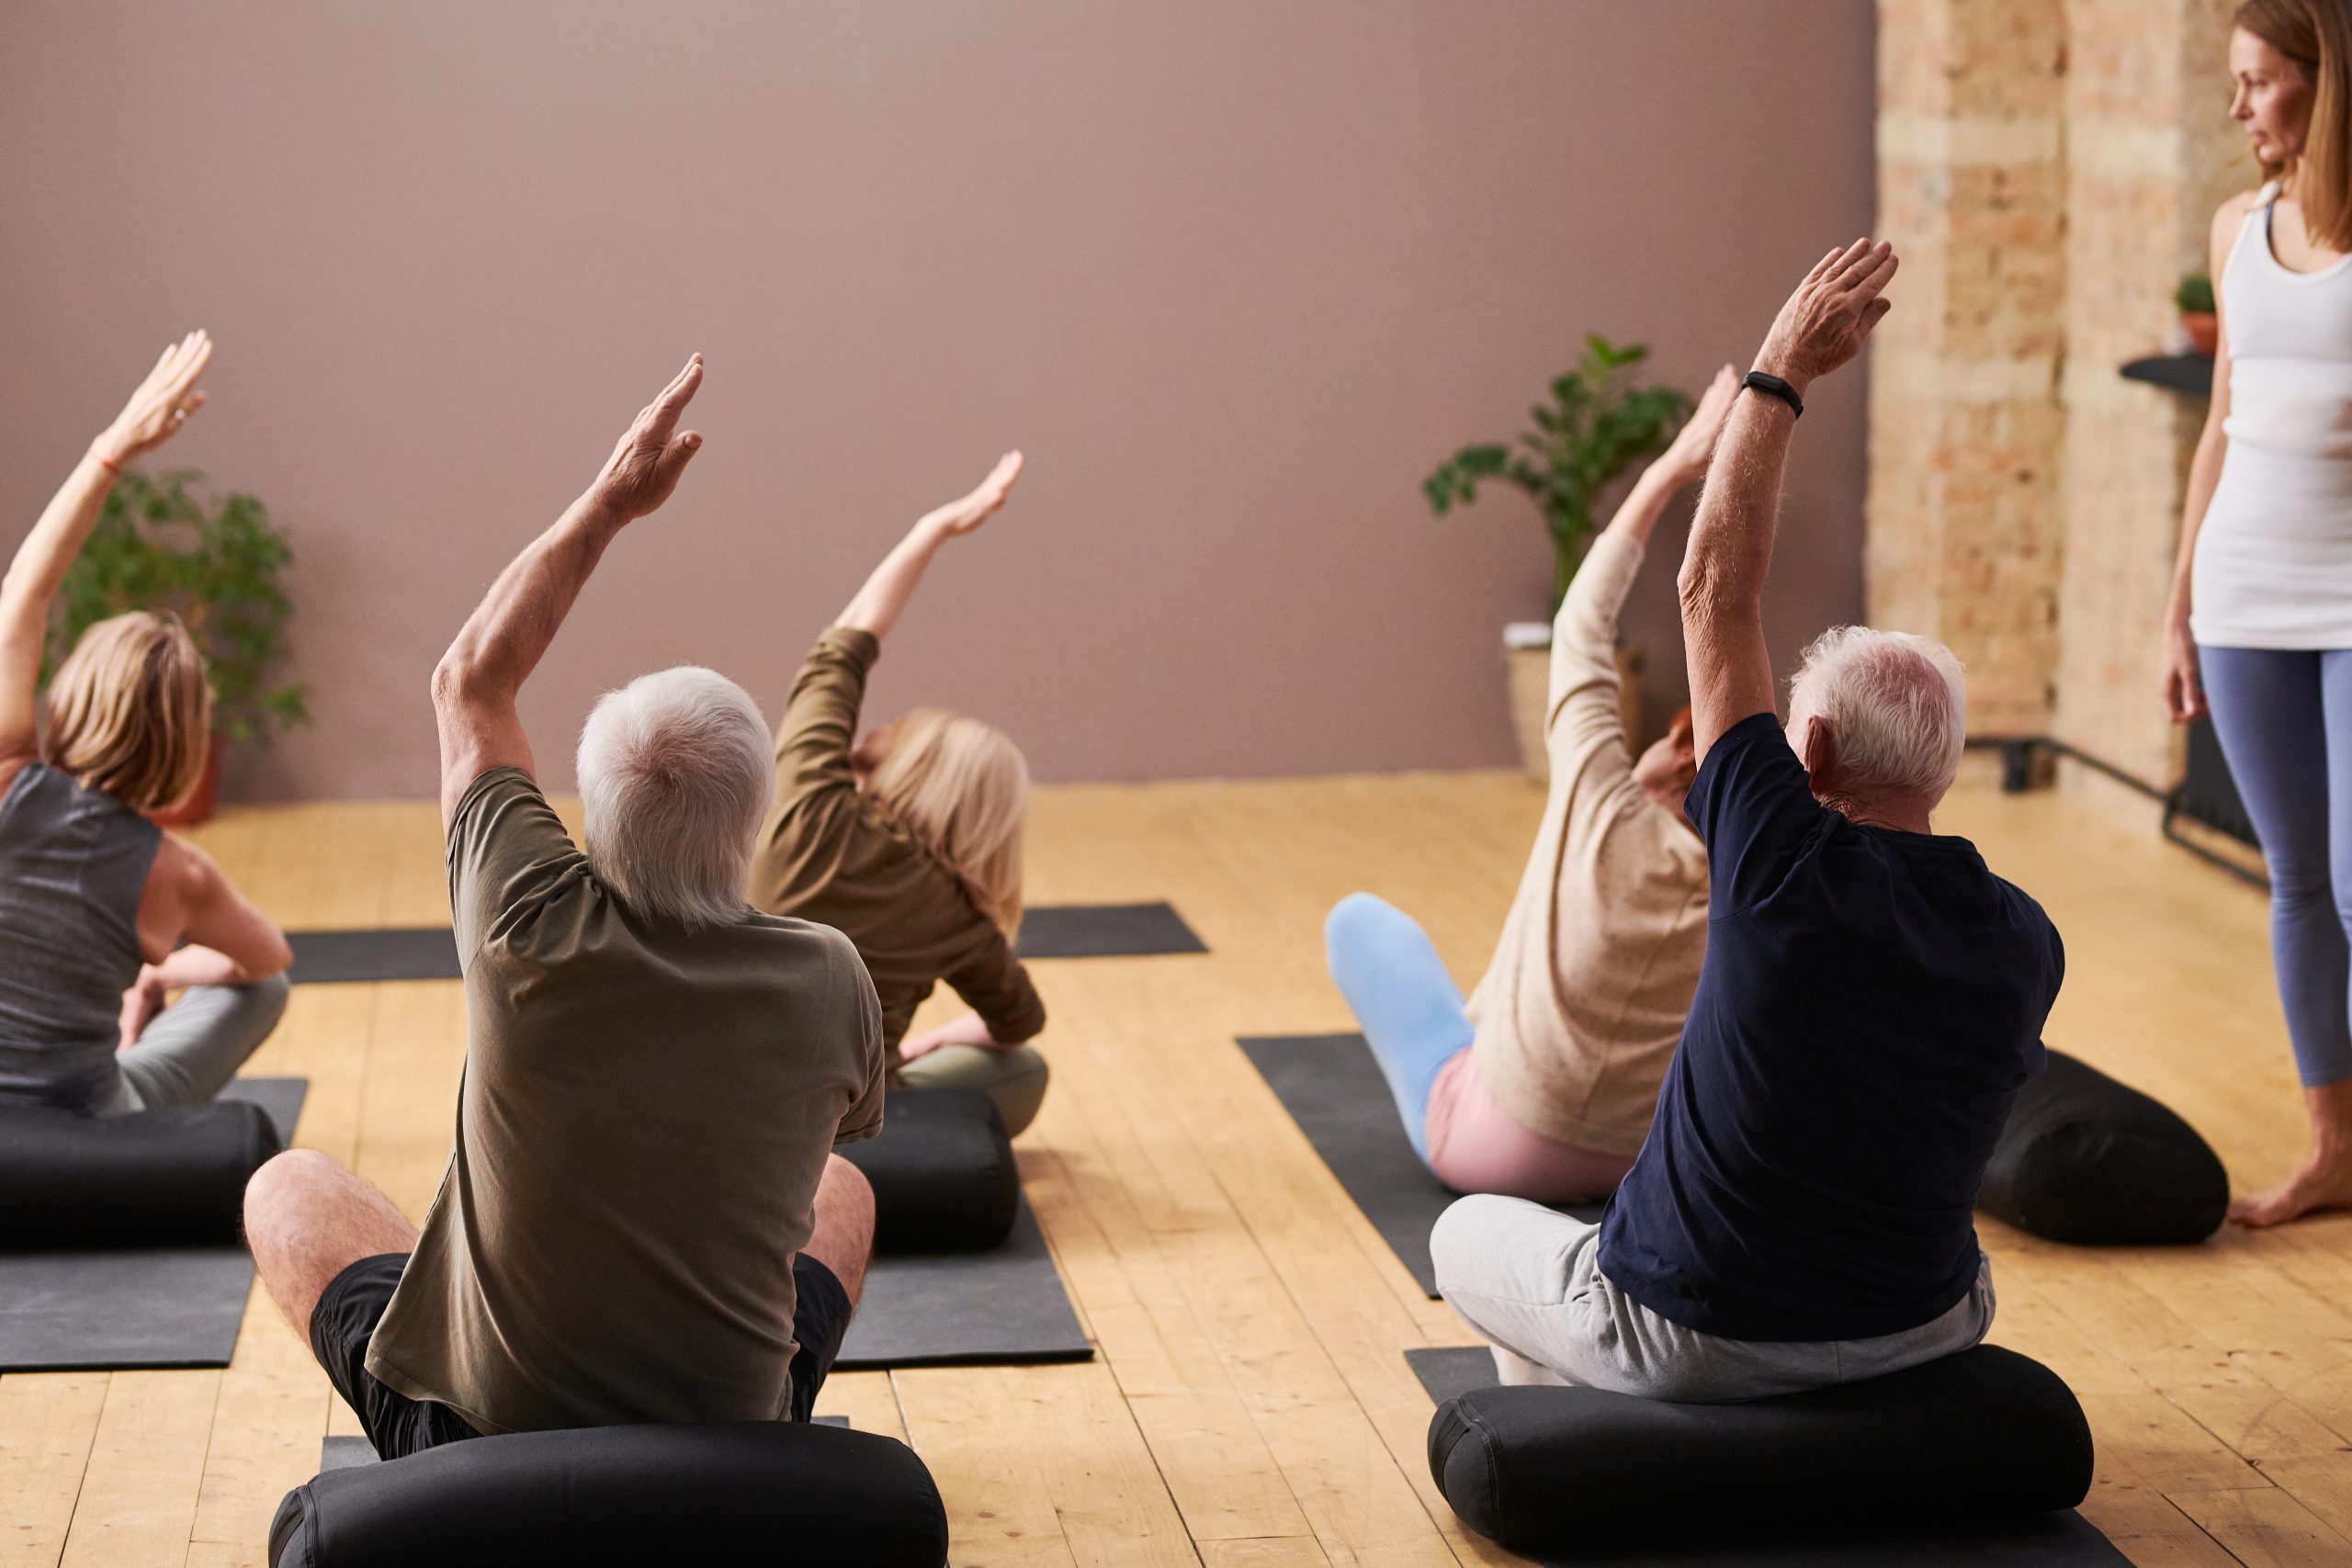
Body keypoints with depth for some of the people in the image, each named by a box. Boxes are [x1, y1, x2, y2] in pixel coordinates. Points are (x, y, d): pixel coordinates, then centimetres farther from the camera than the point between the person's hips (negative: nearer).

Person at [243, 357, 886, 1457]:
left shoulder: (531, 933, -22)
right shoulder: (827, 983, -18)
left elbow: (470, 680, -2)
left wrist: (613, 500, 4)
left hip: (479, 1450, -1)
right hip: (735, 1465, 2)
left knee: (288, 1189, 23)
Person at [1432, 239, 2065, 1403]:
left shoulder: (1787, 869, -24)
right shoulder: (2026, 948, -11)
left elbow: (1715, 593, -16)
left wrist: (1781, 372, -8)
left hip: (1690, 1342, -4)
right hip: (1921, 1336, 5)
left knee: (1469, 1238, 24)